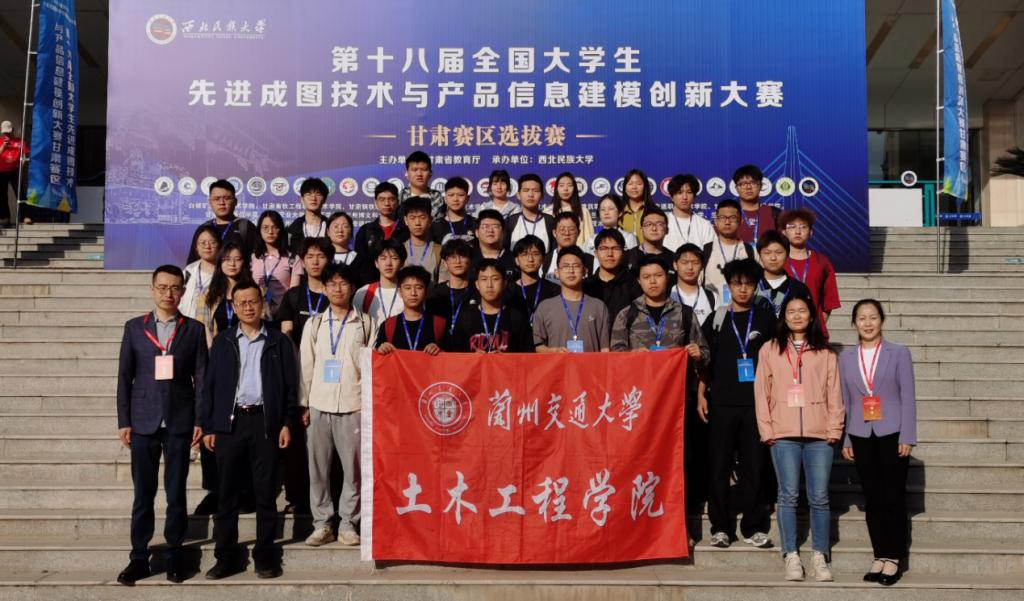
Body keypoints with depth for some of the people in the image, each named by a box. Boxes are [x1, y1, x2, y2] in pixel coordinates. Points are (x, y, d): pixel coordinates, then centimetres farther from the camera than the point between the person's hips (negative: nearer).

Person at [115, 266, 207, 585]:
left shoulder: (194, 329, 4)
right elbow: (124, 377, 6)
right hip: (143, 421, 1)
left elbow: (201, 377, 2)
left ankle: (174, 555, 17)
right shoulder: (134, 327, 7)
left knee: (176, 492, 6)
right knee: (143, 493, 6)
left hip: (179, 421, -1)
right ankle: (139, 557, 15)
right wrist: (123, 421, 0)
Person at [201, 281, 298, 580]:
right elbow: (210, 385, 7)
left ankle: (265, 556, 12)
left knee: (266, 493, 3)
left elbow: (290, 385, 5)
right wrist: (207, 426, 1)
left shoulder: (279, 341, 6)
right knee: (227, 493, 4)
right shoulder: (223, 341, 9)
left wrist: (287, 424, -4)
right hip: (229, 422, 1)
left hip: (265, 422, -1)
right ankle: (226, 556, 13)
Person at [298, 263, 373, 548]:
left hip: (352, 405, -2)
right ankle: (322, 524, 14)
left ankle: (348, 523, 11)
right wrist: (303, 404, 2)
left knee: (353, 467, 0)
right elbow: (305, 365, 8)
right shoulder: (315, 323, 10)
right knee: (318, 467, 4)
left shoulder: (364, 323, 5)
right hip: (318, 405, 2)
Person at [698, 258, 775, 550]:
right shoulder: (717, 320, 7)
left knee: (753, 466, 3)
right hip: (722, 402, 0)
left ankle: (754, 527, 13)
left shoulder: (765, 320, 8)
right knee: (719, 467, 1)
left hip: (756, 403, 0)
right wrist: (701, 395, 0)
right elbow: (704, 360, 7)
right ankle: (720, 527, 10)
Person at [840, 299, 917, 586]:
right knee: (872, 499, 7)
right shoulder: (845, 358, 8)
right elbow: (845, 401, 9)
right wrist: (845, 440, 6)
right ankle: (879, 556, 16)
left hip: (892, 434, -2)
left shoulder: (899, 353, 1)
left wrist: (907, 437, -8)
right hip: (861, 436, 3)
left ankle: (893, 559, 12)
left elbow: (908, 398, -2)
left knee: (894, 498, 2)